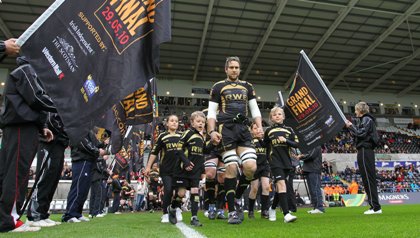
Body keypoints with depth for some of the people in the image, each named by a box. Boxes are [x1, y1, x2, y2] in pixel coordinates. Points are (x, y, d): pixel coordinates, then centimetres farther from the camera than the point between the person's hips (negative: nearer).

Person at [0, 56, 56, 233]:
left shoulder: (21, 73, 30)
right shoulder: (26, 70, 0)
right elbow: (36, 98, -12)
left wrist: (41, 128, 17)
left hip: (18, 127, 10)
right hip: (21, 129, -10)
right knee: (17, 173, -12)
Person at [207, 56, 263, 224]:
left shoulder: (247, 87, 21)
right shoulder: (218, 87, 10)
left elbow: (255, 109, 18)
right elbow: (211, 112, 5)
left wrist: (259, 127, 2)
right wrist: (212, 131, -10)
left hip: (244, 129, 3)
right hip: (226, 129, -3)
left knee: (251, 167, -12)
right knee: (231, 168, -9)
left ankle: (238, 195, 18)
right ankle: (232, 211, 1)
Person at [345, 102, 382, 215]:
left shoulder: (367, 119, -7)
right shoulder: (363, 120, 21)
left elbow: (361, 133, -17)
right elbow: (357, 135, 17)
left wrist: (351, 126, -5)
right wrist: (350, 126, 12)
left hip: (365, 151, -10)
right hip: (365, 151, 10)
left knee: (368, 178, -8)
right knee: (368, 179, 11)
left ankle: (375, 207, -5)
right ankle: (375, 207, 16)